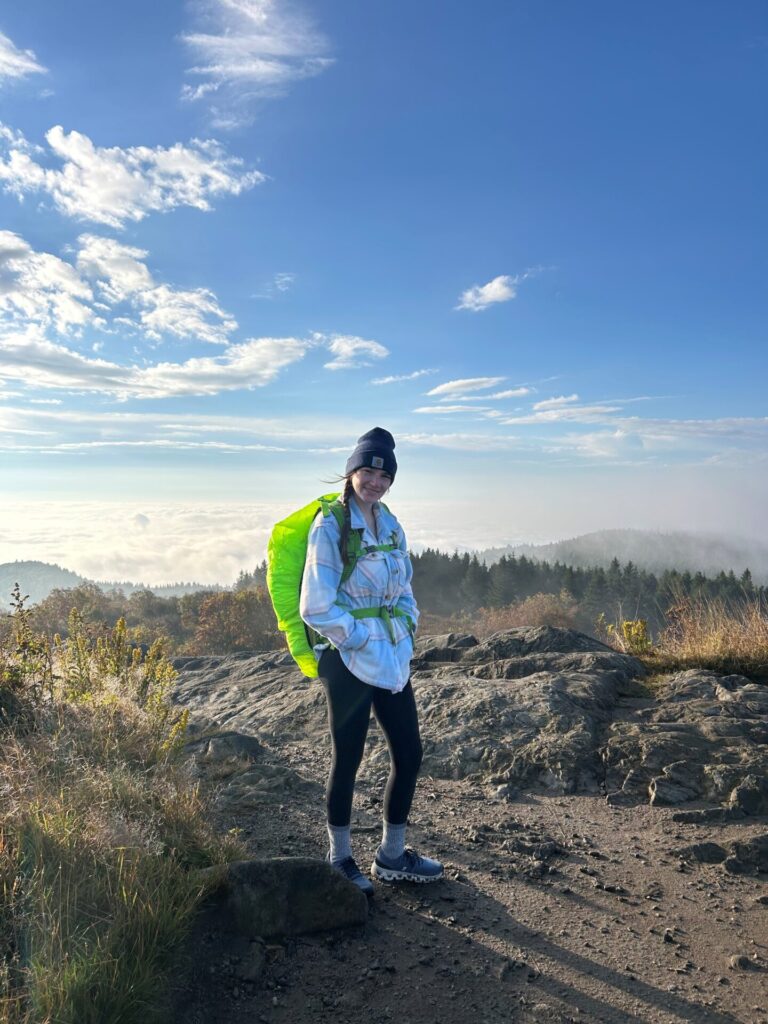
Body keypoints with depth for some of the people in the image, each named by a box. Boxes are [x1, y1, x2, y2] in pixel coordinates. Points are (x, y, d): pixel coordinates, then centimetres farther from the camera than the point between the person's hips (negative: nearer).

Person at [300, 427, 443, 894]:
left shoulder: (391, 526, 10)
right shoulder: (330, 528, -10)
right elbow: (316, 606, -14)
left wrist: (407, 626, 3)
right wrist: (361, 638, -14)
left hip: (393, 658, 7)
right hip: (350, 661, -7)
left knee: (409, 752, 10)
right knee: (347, 759, 6)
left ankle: (392, 856, 28)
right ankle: (340, 859, 27)